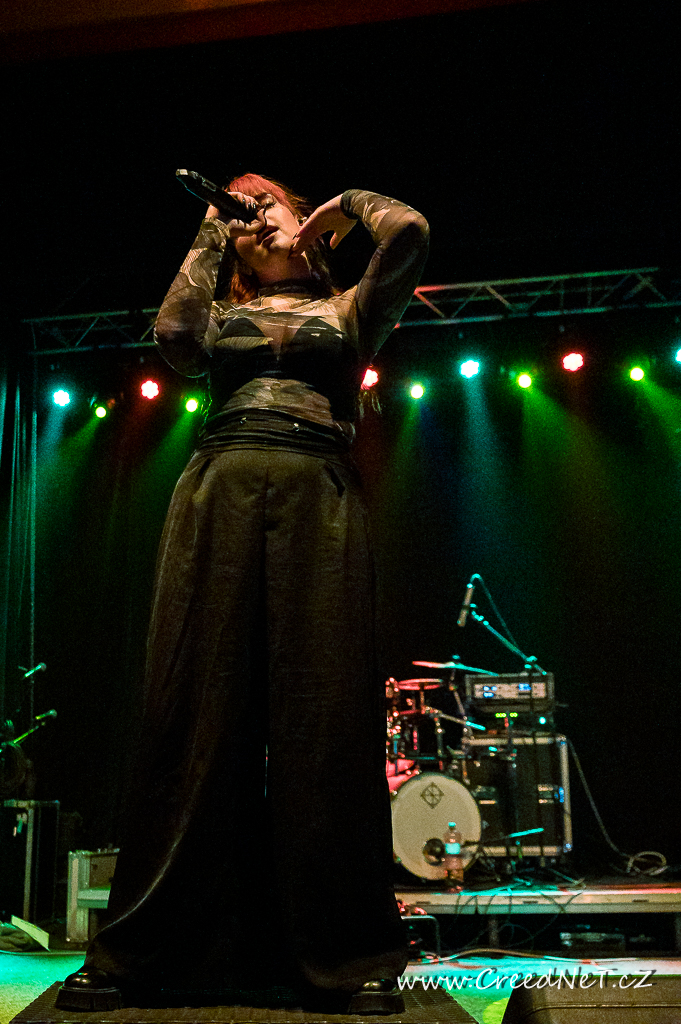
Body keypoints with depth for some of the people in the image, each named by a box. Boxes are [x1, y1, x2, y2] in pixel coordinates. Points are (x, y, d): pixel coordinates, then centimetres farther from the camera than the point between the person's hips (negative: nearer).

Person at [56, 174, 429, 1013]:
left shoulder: (347, 311, 22)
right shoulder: (221, 316, 27)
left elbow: (408, 231, 5)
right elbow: (173, 333, 4)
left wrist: (346, 205, 25)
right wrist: (209, 235, 18)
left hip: (317, 495, -1)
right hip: (218, 491, 2)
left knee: (322, 713, -8)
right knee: (197, 710, -5)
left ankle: (346, 956, -1)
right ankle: (145, 951, 2)